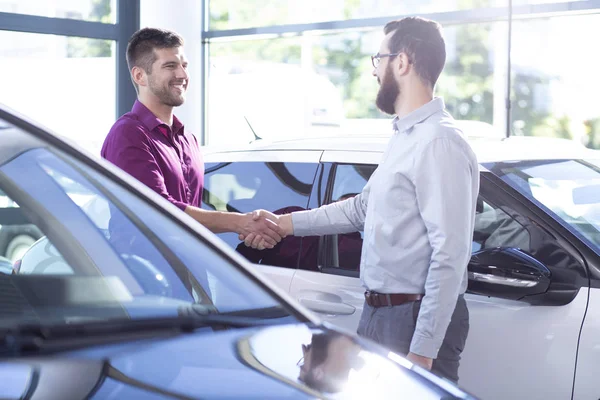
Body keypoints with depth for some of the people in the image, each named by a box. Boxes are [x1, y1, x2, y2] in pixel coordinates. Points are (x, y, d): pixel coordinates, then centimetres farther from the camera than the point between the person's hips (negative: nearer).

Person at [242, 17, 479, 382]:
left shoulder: (438, 143, -19)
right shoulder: (404, 136, 12)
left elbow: (449, 256, -23)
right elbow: (362, 208, 21)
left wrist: (423, 351, -23)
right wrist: (286, 223, 17)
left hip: (415, 320, -9)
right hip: (378, 313, 9)